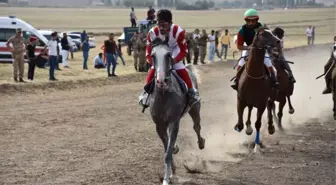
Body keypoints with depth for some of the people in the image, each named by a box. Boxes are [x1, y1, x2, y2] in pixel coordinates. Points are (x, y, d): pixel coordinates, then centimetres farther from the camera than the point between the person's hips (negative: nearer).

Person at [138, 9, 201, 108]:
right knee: (152, 70, -15)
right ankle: (146, 91, 5)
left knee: (181, 70, -17)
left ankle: (191, 91, 1)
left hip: (174, 52, -1)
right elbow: (148, 52, -21)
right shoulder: (152, 33, -32)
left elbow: (183, 51, -23)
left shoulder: (178, 31, -35)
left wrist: (174, 60, -36)